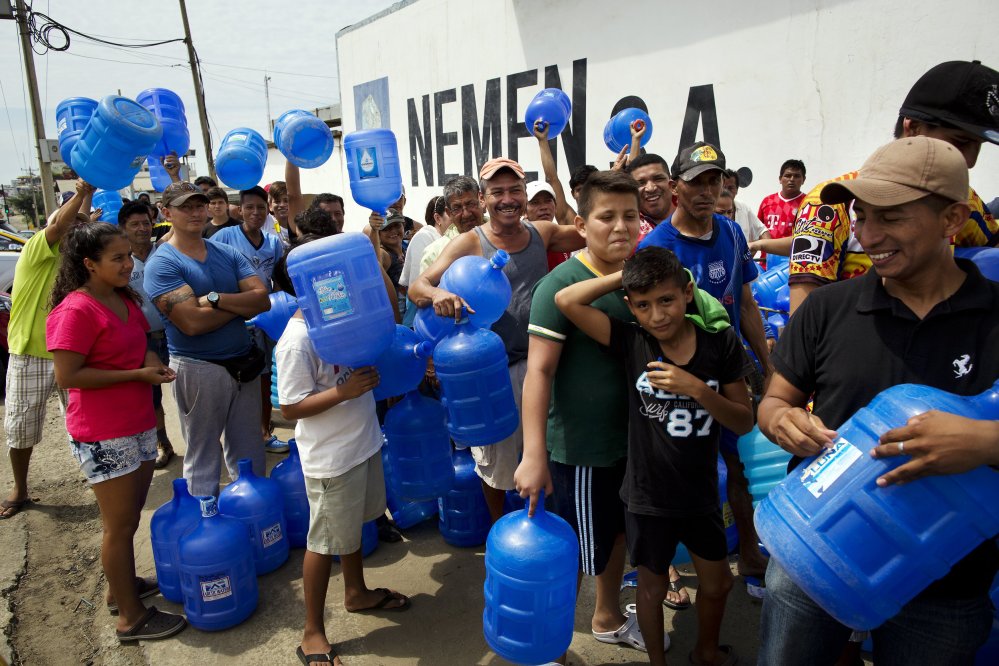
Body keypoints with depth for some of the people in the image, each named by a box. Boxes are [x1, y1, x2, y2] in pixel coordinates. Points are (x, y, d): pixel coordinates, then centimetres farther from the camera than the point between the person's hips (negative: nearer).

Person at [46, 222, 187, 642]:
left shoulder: (126, 300, 8)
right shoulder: (75, 311, -18)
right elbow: (67, 376, -22)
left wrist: (151, 359, 0)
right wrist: (137, 374, -21)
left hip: (139, 426, 8)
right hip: (103, 436, -8)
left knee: (129, 516, 21)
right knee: (120, 525, 4)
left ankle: (122, 587, 40)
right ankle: (131, 618, 19)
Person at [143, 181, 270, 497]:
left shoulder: (229, 254, 7)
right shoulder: (161, 264, -9)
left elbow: (262, 299, -5)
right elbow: (192, 322, -21)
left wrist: (216, 298, -19)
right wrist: (240, 303, -9)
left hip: (244, 363, 5)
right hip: (199, 369, -5)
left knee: (249, 453, 16)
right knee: (203, 458, 10)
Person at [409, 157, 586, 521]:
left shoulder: (542, 234, 2)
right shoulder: (468, 243, -10)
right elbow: (416, 287, -16)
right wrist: (437, 294, -38)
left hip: (535, 360, 3)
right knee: (496, 458, 15)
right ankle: (498, 527, 41)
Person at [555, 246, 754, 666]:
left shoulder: (720, 342, -11)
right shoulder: (630, 342, -15)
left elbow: (744, 422, -8)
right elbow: (566, 301, -24)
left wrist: (696, 388, -24)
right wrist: (626, 276, -19)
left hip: (701, 493, 2)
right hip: (647, 497, -2)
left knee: (717, 582, 23)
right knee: (653, 585, 19)